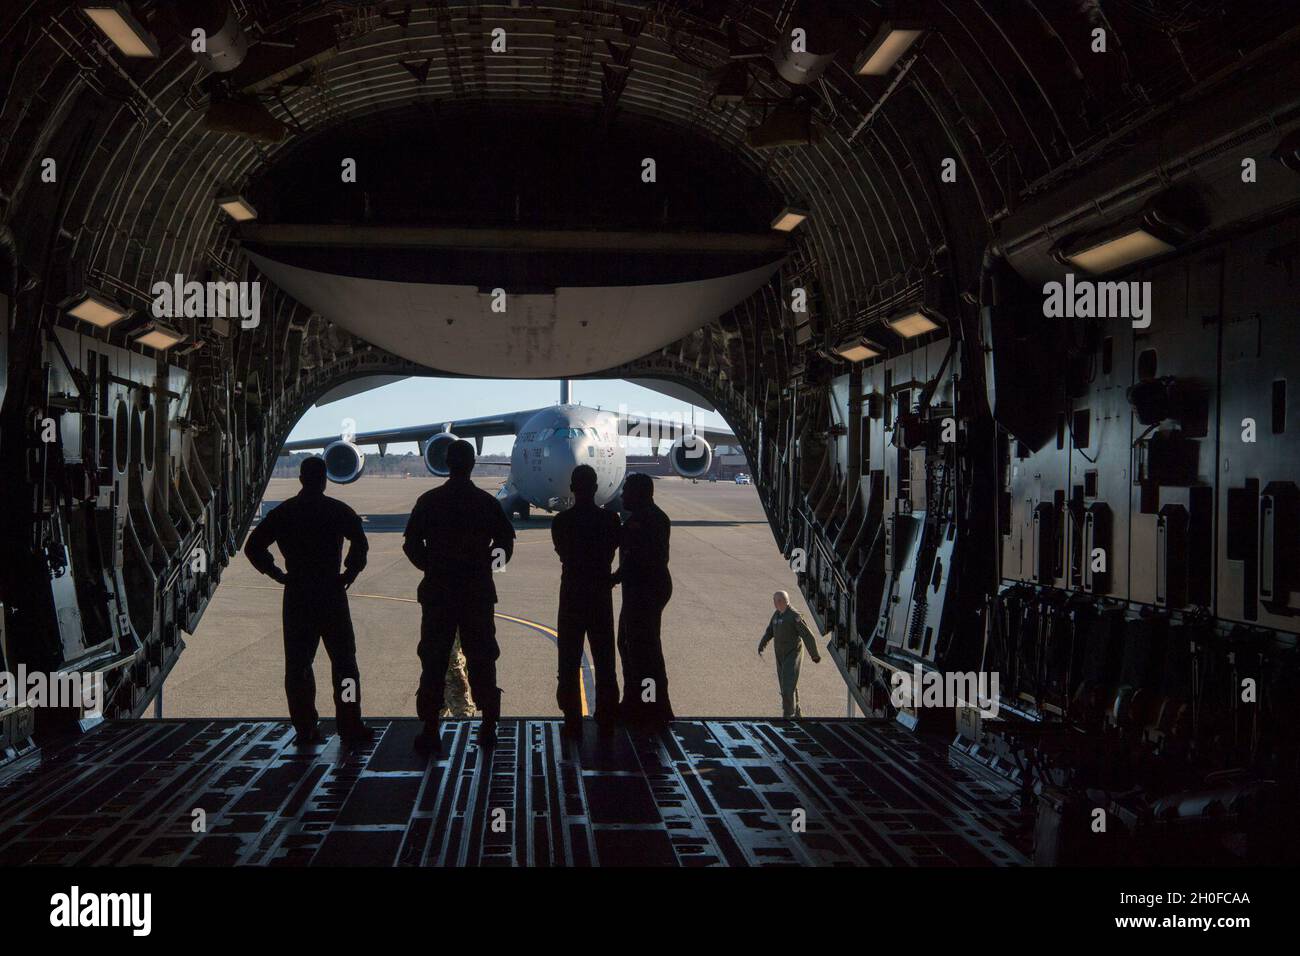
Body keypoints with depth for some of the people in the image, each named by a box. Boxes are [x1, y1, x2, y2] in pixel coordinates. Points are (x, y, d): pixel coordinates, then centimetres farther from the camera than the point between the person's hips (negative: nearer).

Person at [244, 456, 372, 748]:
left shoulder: (283, 512, 6)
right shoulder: (338, 510, -4)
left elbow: (253, 546, 4)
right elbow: (359, 543, -19)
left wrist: (279, 575, 7)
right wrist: (349, 574, -6)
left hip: (296, 596, 3)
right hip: (330, 593, -3)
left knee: (298, 664, 9)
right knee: (343, 661, 4)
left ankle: (304, 729, 9)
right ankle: (350, 728, 2)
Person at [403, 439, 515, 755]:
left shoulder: (429, 501, -3)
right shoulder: (486, 502, 0)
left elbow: (411, 544, -4)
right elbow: (505, 539, 0)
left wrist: (431, 567, 12)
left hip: (437, 591, -1)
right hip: (478, 592, 1)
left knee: (433, 661, 3)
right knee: (481, 660, 8)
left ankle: (430, 731, 1)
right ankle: (488, 728, 11)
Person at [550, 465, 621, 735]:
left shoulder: (562, 521, -8)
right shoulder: (610, 519, -6)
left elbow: (562, 552, 5)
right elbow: (611, 553, 3)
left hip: (572, 594, -1)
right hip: (601, 594, 1)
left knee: (570, 662, 5)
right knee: (604, 661, 11)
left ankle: (573, 719, 3)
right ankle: (606, 716, 14)